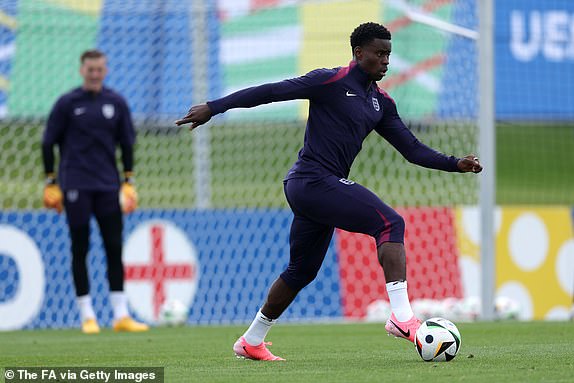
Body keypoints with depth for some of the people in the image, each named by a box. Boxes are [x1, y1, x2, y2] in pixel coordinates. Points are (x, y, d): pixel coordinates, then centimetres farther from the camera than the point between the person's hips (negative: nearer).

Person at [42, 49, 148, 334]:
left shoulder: (116, 103, 8)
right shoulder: (67, 103, -1)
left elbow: (126, 143, 15)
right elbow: (48, 143, 4)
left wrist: (129, 181, 10)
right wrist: (51, 182, 1)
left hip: (108, 186, 3)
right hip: (75, 187, -3)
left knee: (114, 248, -1)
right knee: (80, 249, -1)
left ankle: (121, 315, 1)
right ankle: (87, 316, 4)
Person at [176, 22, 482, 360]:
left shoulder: (381, 102, 15)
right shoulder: (331, 82, -9)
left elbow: (413, 149, 16)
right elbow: (271, 92, -9)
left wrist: (455, 164, 3)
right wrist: (213, 107, -12)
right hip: (314, 179, -9)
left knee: (301, 272, 19)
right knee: (391, 223, -20)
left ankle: (251, 342, 31)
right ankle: (401, 317, -28)